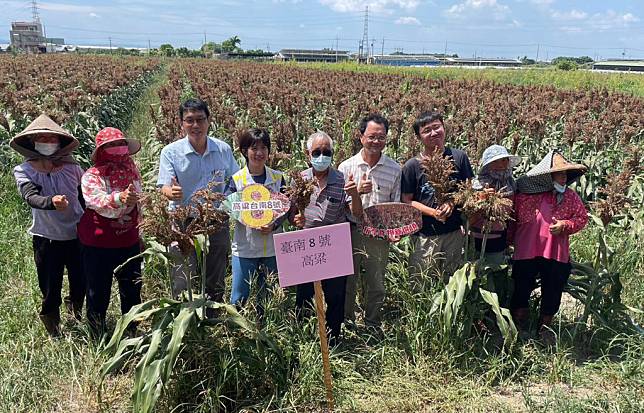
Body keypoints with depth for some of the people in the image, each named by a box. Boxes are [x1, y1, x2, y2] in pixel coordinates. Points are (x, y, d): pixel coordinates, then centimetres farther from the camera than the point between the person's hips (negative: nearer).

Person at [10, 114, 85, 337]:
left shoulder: (72, 167, -2)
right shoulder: (23, 171, -7)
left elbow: (85, 198, 8)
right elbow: (31, 197, -25)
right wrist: (51, 201, -45)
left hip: (77, 235, 2)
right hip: (47, 239, -2)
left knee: (80, 285, 14)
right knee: (50, 291, 7)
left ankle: (75, 311, 47)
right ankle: (55, 333, 30)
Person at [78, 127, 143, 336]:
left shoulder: (132, 171, 5)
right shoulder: (91, 176, -11)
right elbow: (98, 203, -29)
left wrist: (140, 235, 19)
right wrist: (120, 198, -49)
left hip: (129, 242, 5)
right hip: (98, 245, -5)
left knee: (132, 290, 14)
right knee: (98, 293, 6)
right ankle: (99, 339, 24)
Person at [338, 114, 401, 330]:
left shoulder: (394, 169, 2)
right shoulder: (346, 167, -1)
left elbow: (396, 205, 7)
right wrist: (357, 192, -20)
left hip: (379, 234, 1)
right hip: (350, 231, -1)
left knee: (376, 285, 12)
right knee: (347, 283, 10)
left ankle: (373, 327, 29)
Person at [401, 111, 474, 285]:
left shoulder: (459, 157, 1)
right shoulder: (412, 165, -6)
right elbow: (407, 200, -4)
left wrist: (453, 203, -14)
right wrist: (433, 212, -18)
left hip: (455, 232, 2)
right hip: (424, 236, -2)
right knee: (422, 286, 4)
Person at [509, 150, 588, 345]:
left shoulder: (570, 196, 0)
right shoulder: (526, 195, -9)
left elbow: (582, 218, 6)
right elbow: (511, 218, -1)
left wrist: (565, 225, -11)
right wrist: (510, 239, -2)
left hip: (557, 254, 3)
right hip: (527, 252, -2)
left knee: (553, 290, 13)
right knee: (521, 289, 8)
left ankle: (544, 327, 35)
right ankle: (517, 326, 28)